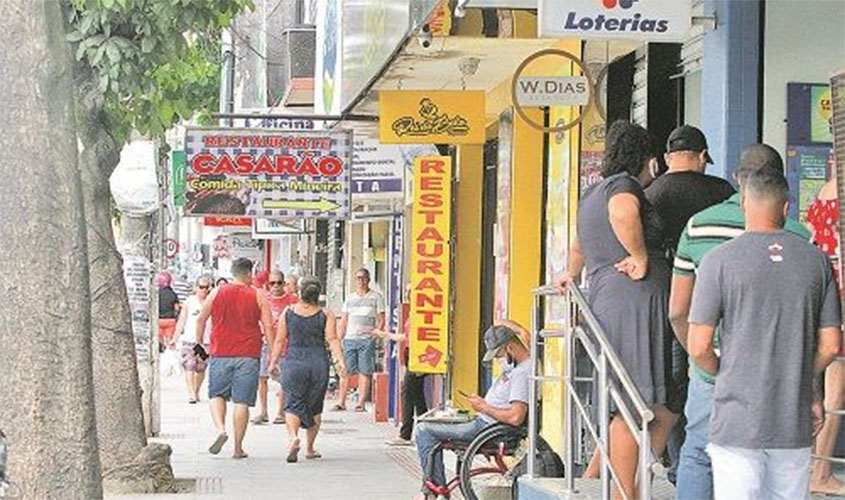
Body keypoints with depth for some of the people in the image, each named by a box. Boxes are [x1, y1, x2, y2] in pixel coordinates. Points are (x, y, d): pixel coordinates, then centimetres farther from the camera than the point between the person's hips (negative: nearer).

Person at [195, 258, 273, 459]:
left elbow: (201, 319, 12)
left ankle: (221, 430, -11)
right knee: (242, 401, 2)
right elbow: (268, 328, 0)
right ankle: (238, 448, 3)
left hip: (220, 354, 1)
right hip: (248, 356, -1)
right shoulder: (258, 297, 2)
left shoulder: (216, 294, 6)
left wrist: (199, 343, 26)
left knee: (217, 395, 14)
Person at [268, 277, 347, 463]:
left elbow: (279, 340, 3)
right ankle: (310, 448, 19)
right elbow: (332, 339, -9)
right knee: (315, 408, 13)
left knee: (292, 405, -1)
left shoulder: (288, 312, 3)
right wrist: (340, 361, -14)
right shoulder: (326, 315, 2)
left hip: (293, 363, -1)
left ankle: (293, 436, -28)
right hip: (319, 364, 1)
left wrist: (273, 362, 10)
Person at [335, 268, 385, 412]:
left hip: (367, 339, -3)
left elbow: (381, 320, 4)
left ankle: (361, 403, -1)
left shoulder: (376, 297, 6)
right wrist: (339, 339, 9)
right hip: (350, 339, 3)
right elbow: (343, 321, 18)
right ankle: (341, 402, 2)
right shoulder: (350, 298, 17)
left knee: (364, 372, -4)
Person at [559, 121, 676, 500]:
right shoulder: (624, 184, -4)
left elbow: (579, 244, 46)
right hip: (634, 301, -10)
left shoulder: (592, 195, 26)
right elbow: (623, 213, -30)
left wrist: (572, 275, 63)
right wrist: (640, 256, -16)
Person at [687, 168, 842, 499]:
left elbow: (699, 347, -9)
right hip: (794, 421, 3)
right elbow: (831, 345, 5)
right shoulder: (817, 260, 4)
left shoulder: (719, 260, -7)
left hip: (738, 420, -3)